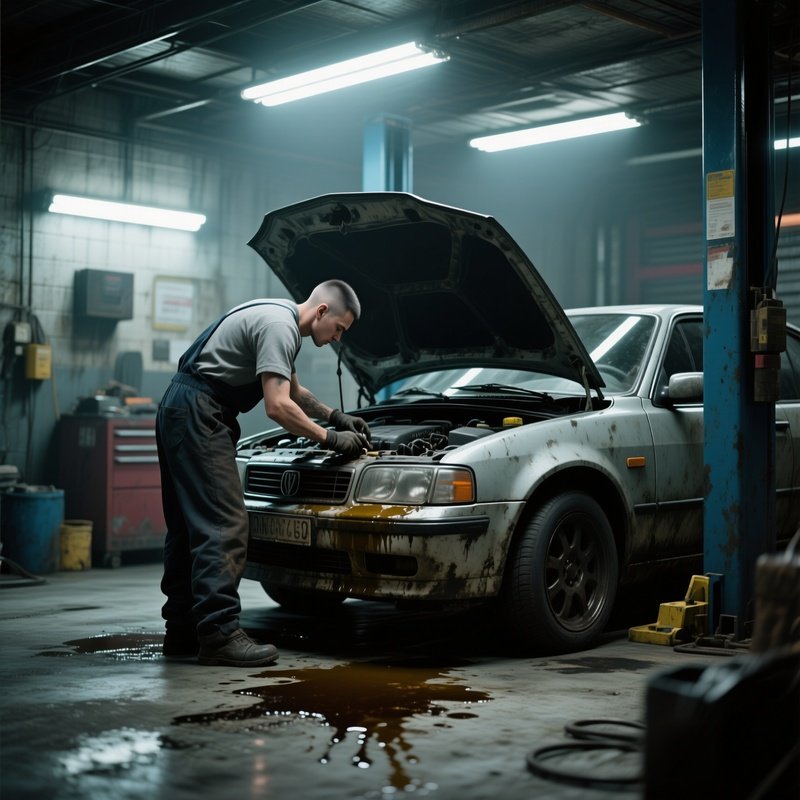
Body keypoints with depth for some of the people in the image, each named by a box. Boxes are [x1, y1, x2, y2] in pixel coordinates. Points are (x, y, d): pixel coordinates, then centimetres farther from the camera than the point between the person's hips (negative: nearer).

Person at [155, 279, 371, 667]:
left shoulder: (280, 318, 19)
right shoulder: (279, 325, -15)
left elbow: (293, 391, 32)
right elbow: (278, 406, -20)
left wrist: (336, 416, 24)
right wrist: (331, 439, -11)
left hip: (181, 411, 11)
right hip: (196, 413, -11)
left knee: (189, 526, 11)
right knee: (223, 525, -14)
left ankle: (182, 630, 16)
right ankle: (219, 634, -15)